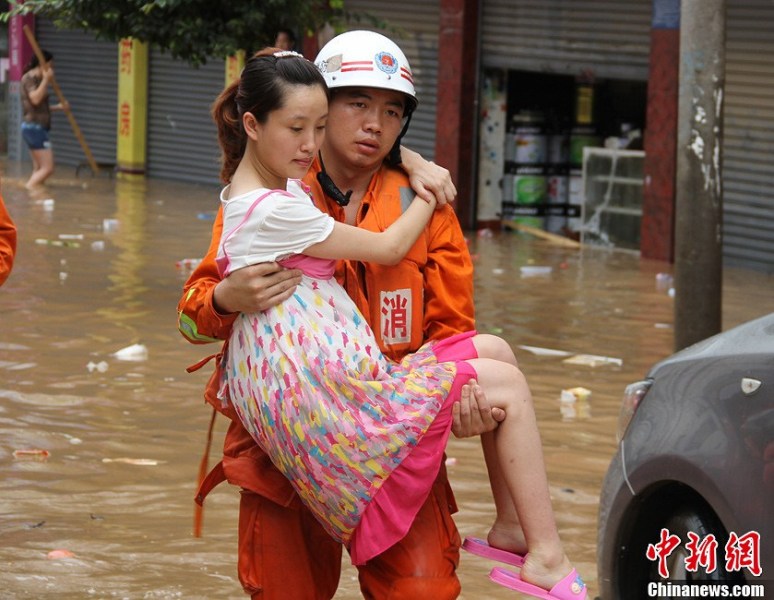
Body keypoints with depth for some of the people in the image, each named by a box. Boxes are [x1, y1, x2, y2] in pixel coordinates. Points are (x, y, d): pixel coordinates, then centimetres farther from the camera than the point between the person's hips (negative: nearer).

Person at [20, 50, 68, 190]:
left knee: (39, 169, 11)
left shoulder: (37, 79, 16)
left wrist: (58, 107, 16)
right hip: (34, 127, -10)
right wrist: (46, 80, -22)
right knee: (47, 168, -15)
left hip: (36, 127, 10)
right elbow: (35, 99, -27)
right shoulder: (29, 78, -11)